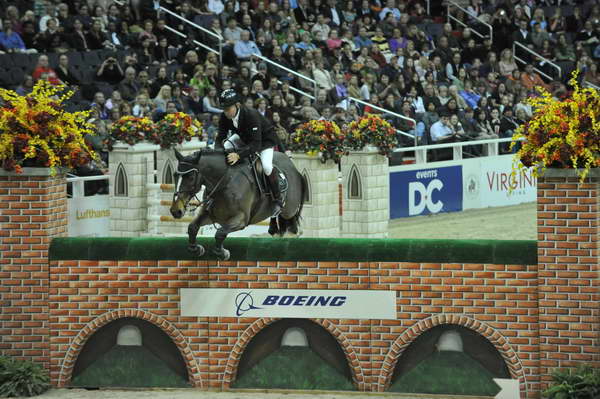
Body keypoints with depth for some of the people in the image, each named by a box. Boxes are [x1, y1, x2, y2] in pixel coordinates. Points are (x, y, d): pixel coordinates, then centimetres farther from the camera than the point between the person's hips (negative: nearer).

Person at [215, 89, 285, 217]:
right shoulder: (225, 117, -21)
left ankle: (278, 200, -11)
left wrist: (238, 155, -57)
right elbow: (220, 138, -15)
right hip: (244, 137, 7)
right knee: (226, 148, -15)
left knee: (266, 166, -27)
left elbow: (256, 144, -45)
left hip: (265, 139, -7)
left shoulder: (251, 115, -40)